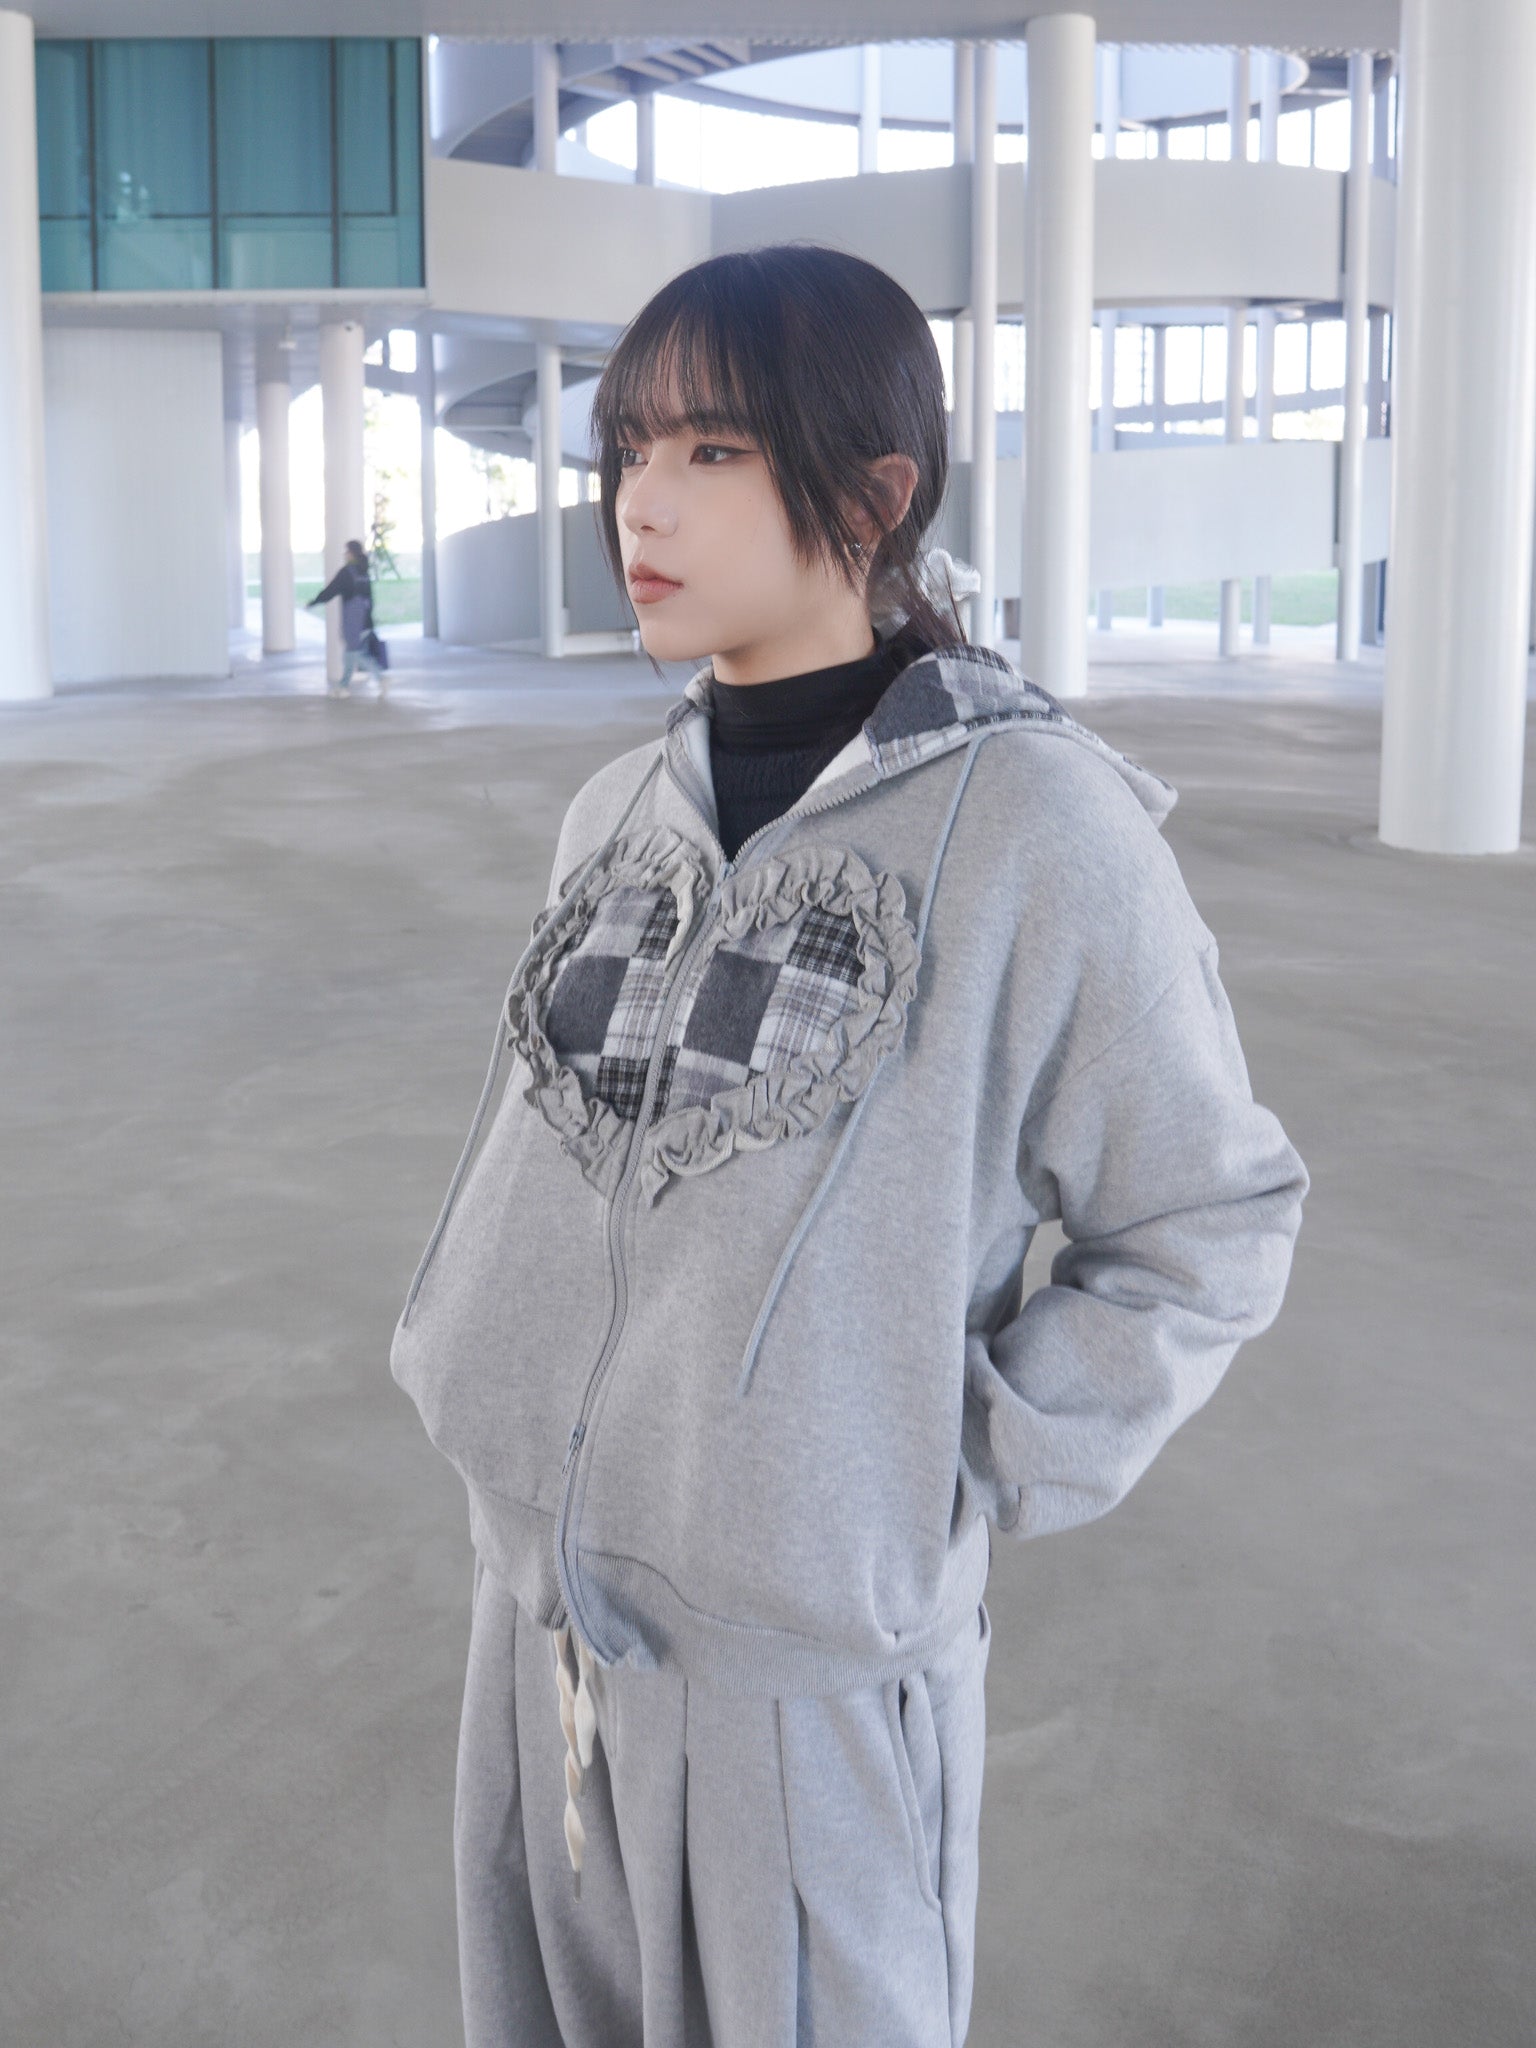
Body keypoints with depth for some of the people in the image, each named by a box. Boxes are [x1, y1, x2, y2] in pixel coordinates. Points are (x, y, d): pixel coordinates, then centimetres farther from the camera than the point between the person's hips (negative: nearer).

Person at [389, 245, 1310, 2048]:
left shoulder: (1033, 825, -15)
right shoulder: (618, 813, 2)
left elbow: (1209, 1227, -8)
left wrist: (963, 1484, -11)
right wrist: (459, 1345, 5)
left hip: (813, 1646, -5)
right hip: (537, 1590, 5)